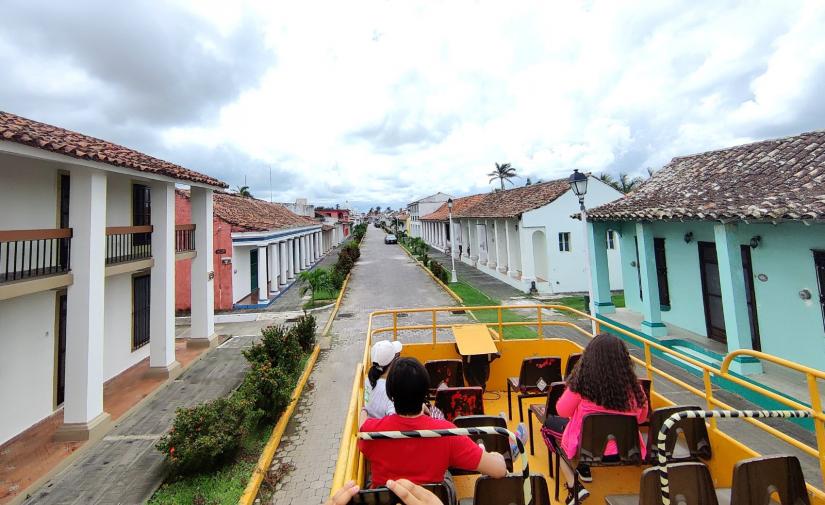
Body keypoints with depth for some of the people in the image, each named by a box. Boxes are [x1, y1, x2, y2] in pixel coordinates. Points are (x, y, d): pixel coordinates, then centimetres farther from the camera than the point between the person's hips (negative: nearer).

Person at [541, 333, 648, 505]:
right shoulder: (631, 384, -15)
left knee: (549, 424, 23)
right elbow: (641, 417, 4)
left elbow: (562, 411, -9)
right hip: (623, 448, 5)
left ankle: (574, 488, 14)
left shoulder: (582, 382, -24)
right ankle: (584, 471, 31)